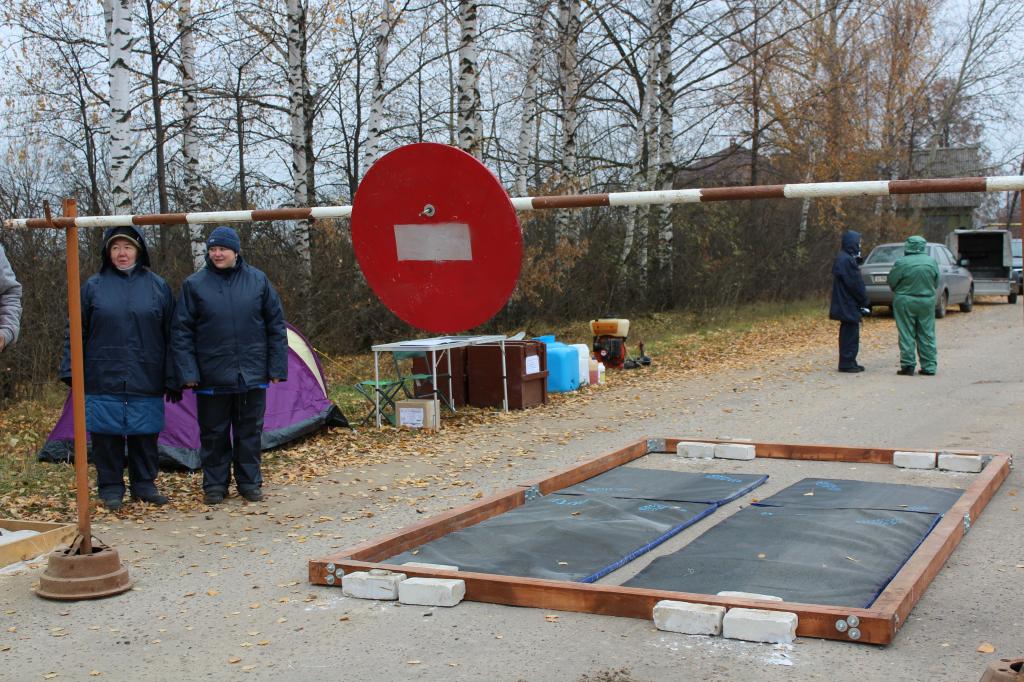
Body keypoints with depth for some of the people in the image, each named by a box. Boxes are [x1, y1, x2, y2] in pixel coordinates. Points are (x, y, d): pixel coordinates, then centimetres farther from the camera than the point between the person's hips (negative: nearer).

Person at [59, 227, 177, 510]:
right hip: (103, 379, 0)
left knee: (145, 435, 6)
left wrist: (172, 379, 3)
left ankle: (144, 484, 21)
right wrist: (71, 369, 0)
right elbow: (77, 332, 8)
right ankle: (111, 489, 16)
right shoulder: (93, 286, 5)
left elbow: (170, 335, 6)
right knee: (106, 435, 3)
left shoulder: (158, 286, 6)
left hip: (146, 381, 0)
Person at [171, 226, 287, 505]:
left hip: (252, 375, 1)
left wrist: (277, 367, 2)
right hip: (212, 377, -1)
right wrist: (188, 372, -7)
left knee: (249, 432, 10)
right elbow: (181, 332, 0)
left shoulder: (258, 280, 1)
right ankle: (214, 485, 21)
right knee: (214, 434, 8)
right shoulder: (194, 285, -2)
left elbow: (275, 325, 5)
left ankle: (249, 482, 22)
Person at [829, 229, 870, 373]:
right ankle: (847, 363, 1)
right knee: (850, 334, -4)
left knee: (848, 333, 15)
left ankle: (848, 362, 21)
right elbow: (856, 284, -18)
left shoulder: (843, 258, 14)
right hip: (849, 305, -10)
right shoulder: (847, 260, -19)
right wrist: (864, 301, -8)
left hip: (845, 304, 10)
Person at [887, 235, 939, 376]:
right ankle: (929, 366, 12)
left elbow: (891, 281, -6)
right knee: (927, 335, 10)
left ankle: (908, 365, 2)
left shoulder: (901, 263, -15)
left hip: (905, 302, -3)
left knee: (906, 335, 3)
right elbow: (936, 283, 7)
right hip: (927, 301, 3)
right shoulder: (932, 262, -3)